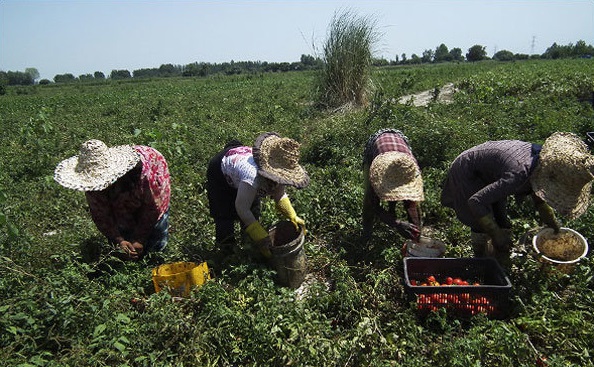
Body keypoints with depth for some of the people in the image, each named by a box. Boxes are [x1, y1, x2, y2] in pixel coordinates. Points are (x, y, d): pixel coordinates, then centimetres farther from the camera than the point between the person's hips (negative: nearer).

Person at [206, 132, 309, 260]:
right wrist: (262, 239, -37)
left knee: (253, 213, 11)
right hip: (221, 173, -7)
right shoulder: (253, 176, -49)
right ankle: (228, 254, 15)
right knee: (225, 217, -7)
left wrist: (293, 217, -21)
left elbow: (279, 195, -9)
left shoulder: (276, 171, -26)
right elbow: (242, 209, -40)